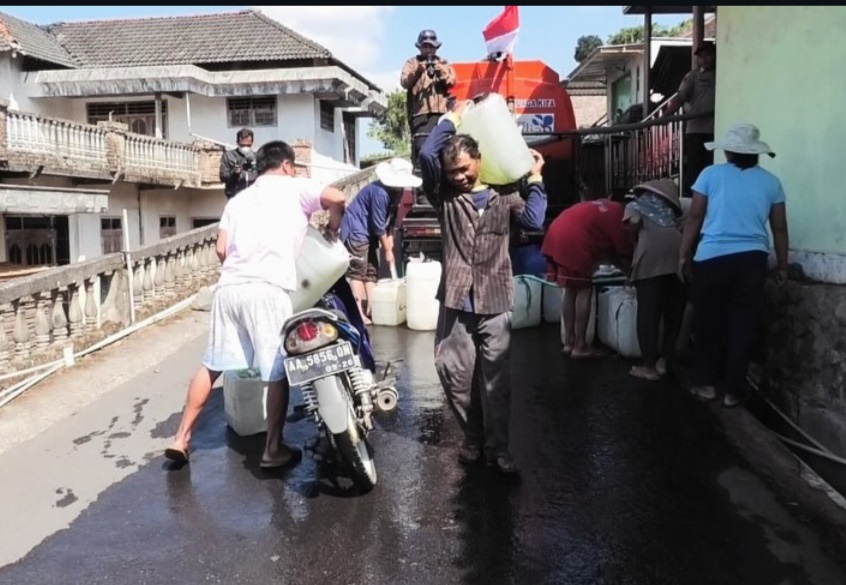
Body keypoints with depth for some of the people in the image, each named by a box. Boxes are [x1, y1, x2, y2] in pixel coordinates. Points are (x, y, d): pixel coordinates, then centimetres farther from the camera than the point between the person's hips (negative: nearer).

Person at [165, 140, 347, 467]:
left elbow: (221, 249, 16)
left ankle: (181, 438, 21)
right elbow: (336, 198, -7)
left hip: (229, 287, 6)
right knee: (278, 372, 4)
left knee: (212, 365, 16)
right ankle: (273, 450, 10)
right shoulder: (294, 187, 11)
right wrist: (333, 227, 11)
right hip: (269, 289, -6)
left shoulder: (238, 199, 26)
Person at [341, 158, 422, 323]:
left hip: (368, 233, 10)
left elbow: (389, 219, 9)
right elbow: (378, 225, -22)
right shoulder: (380, 192, -27)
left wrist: (389, 241, 1)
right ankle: (359, 313, -10)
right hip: (355, 230, -10)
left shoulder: (395, 191, 1)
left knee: (372, 271, 10)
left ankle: (370, 309, 15)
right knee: (358, 272, -11)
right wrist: (387, 249, -12)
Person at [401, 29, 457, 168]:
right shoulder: (412, 63, 14)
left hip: (442, 112, 3)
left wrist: (442, 73, -13)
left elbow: (452, 82, 8)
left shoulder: (443, 64, 23)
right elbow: (404, 82, -3)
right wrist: (417, 72, -21)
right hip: (421, 112, -3)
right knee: (422, 148, -17)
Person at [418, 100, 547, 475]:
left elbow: (533, 221, -7)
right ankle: (473, 437, 24)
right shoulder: (444, 196, 7)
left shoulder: (504, 197, 9)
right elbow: (426, 155, -7)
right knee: (453, 372, 5)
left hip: (495, 302, -1)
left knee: (496, 377, 2)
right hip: (456, 301, 1)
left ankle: (497, 446, 12)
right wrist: (452, 118, 4)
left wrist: (535, 180, 1)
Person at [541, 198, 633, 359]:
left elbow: (602, 244, 29)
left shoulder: (608, 207, 25)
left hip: (556, 234, 9)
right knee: (584, 292, 0)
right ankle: (580, 347, 3)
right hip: (572, 241, -9)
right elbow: (626, 257, 5)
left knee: (571, 291, 15)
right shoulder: (619, 216, 0)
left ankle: (570, 342, 19)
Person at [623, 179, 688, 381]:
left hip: (652, 252, -4)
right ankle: (663, 361, 17)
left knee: (648, 312, 1)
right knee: (674, 311, 13)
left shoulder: (635, 205, 26)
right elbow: (680, 228, 22)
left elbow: (635, 222, 4)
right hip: (679, 250, 4)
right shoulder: (668, 208, 37)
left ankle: (649, 366, 5)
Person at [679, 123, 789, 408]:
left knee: (709, 322, 12)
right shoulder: (770, 182, 6)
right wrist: (782, 265, 17)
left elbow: (695, 218, -1)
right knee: (743, 325, 8)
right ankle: (733, 390, 12)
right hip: (752, 259, 2)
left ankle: (707, 383, 18)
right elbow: (779, 228, 8)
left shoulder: (711, 174, 1)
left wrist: (683, 255, 6)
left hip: (712, 258, -1)